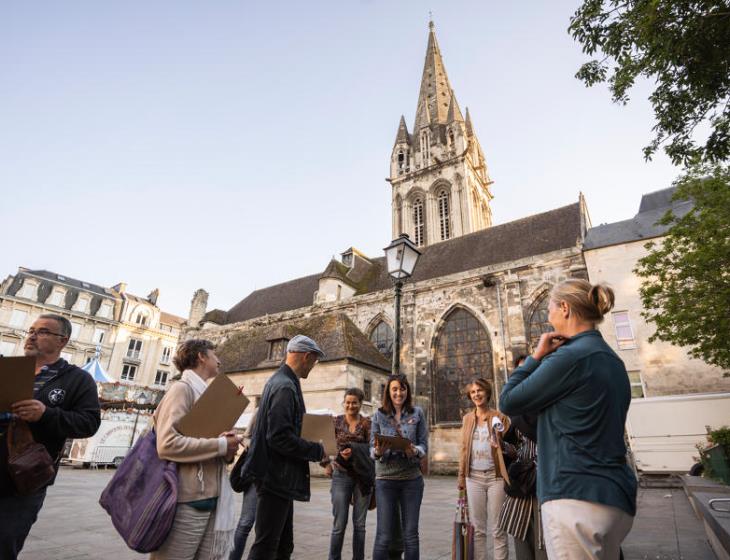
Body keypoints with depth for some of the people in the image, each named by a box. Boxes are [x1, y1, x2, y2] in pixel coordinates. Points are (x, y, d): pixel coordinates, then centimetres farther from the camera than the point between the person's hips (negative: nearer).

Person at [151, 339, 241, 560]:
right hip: (187, 499, -8)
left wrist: (228, 449, -2)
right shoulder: (182, 388, -10)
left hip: (211, 497, 8)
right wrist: (221, 445, -17)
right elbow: (168, 444, -21)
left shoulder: (206, 393, 15)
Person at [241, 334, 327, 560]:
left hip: (278, 477, 10)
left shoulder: (279, 381, 12)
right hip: (277, 477, -10)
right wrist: (317, 451, -15)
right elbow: (280, 437, -26)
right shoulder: (285, 386, -20)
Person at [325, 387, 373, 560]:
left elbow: (371, 448, -5)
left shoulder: (367, 423, 1)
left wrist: (353, 451, -21)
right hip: (341, 474, 0)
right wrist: (327, 464, -10)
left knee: (359, 524, 9)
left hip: (362, 476, 0)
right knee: (339, 523, 2)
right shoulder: (336, 421, 3)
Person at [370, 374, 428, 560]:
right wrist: (378, 452, -22)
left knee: (411, 535, 10)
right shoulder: (378, 415, -1)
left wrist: (414, 451, -21)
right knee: (383, 536, 2)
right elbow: (372, 447, 0)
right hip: (386, 479, -1)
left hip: (412, 478, 1)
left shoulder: (417, 413, 1)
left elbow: (424, 445, 1)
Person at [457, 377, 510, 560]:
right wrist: (461, 476, 10)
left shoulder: (499, 416, -1)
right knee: (477, 528, 8)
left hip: (495, 476, -3)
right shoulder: (467, 418, 9)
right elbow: (464, 448, 12)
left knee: (497, 528, 2)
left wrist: (501, 444, -19)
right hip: (474, 477, 3)